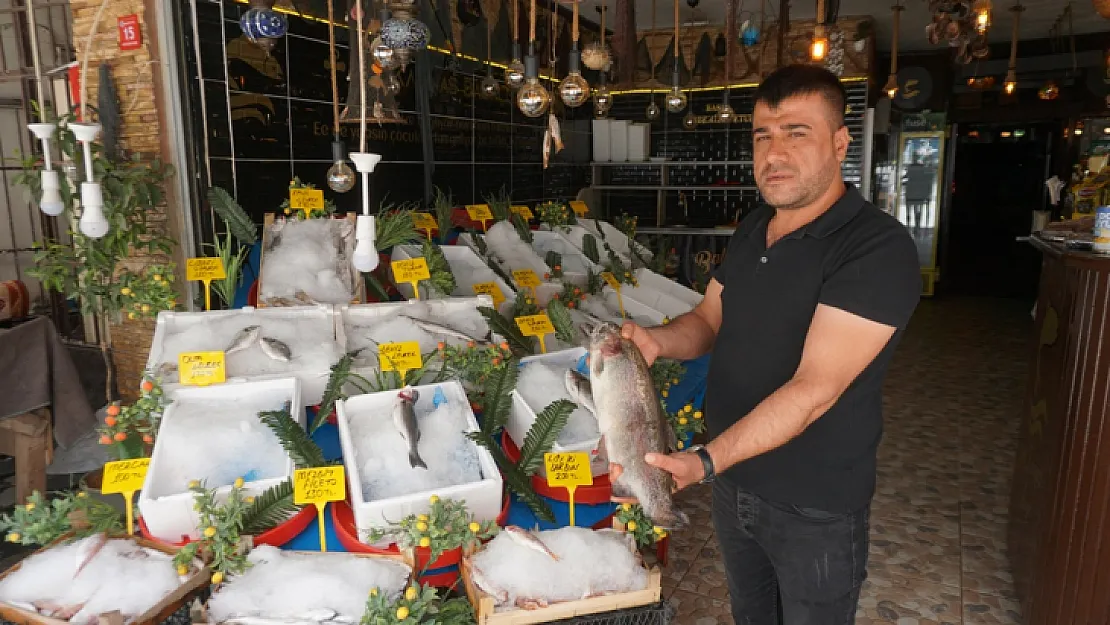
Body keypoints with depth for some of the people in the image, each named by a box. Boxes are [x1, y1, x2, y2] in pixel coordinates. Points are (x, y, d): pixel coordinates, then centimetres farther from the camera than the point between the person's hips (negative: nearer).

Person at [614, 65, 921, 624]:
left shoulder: (878, 248, -23)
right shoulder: (752, 228, 2)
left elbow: (813, 389, -29)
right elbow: (709, 320, 10)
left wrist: (704, 461, -36)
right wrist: (658, 340, -11)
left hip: (814, 508, -6)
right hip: (733, 481, 7)